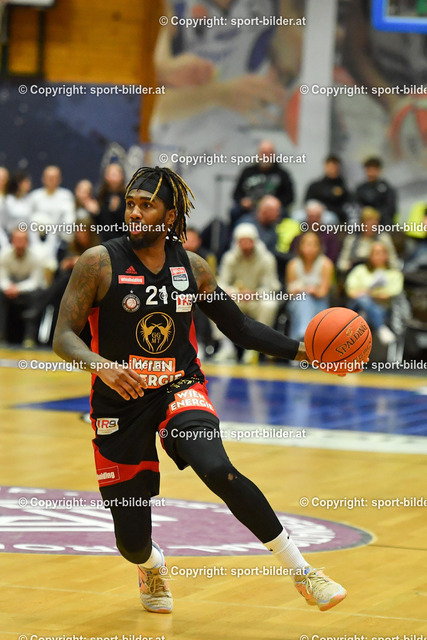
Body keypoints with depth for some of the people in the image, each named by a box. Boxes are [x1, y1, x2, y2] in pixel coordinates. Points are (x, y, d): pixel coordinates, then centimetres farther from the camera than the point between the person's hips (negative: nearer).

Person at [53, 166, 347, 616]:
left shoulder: (192, 268, 1)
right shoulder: (99, 263, -10)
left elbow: (241, 329, 11)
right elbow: (63, 337, -14)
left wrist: (303, 350, 0)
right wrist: (102, 366, -34)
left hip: (180, 390, 1)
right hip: (120, 404, -1)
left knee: (216, 470, -31)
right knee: (131, 541, 1)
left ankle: (300, 571, -20)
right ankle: (152, 565, 42)